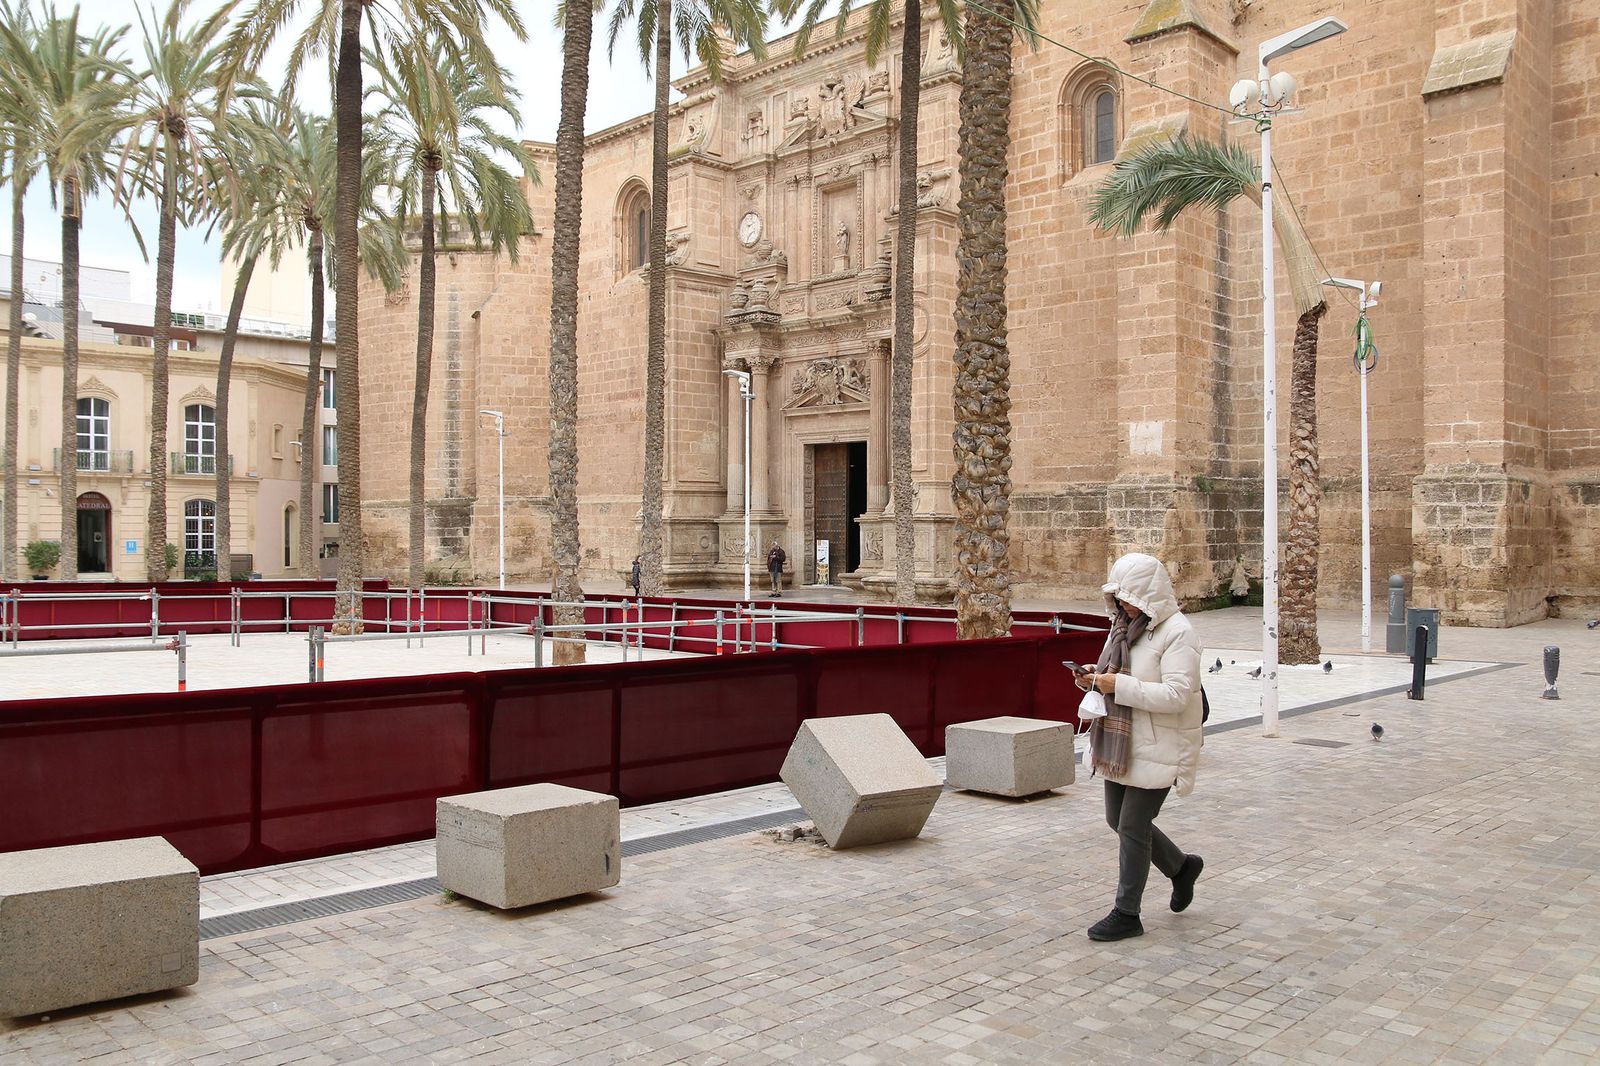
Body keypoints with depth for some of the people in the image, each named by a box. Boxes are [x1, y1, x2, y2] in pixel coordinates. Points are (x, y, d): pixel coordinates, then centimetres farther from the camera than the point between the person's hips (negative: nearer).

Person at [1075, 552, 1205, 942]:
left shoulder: (1177, 632, -17)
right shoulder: (1124, 624, 10)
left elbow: (1177, 695, -24)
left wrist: (1119, 685, -27)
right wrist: (1096, 678, -2)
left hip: (1156, 749, -9)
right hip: (1121, 742, 9)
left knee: (1132, 828, -1)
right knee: (1118, 820, 16)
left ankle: (1126, 915, 13)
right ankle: (1181, 867, 39)